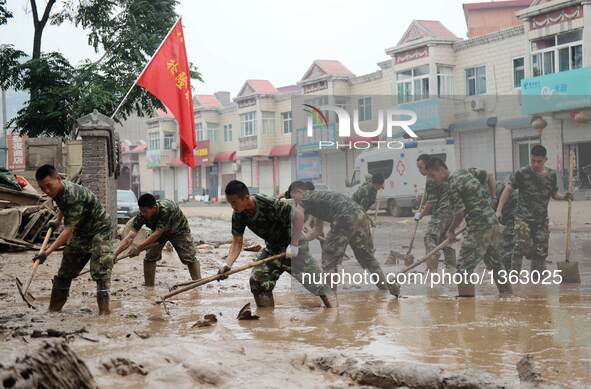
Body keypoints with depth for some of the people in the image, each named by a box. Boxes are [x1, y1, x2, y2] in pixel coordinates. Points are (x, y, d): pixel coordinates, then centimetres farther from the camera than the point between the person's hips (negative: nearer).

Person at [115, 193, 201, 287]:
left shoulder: (165, 209, -44)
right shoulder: (141, 216, -30)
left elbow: (157, 234, -44)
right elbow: (130, 237, -33)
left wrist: (138, 248, -47)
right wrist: (115, 254, -43)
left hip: (178, 230, -4)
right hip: (158, 231, 4)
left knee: (189, 257, -10)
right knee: (149, 257, -10)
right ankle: (149, 287, 0)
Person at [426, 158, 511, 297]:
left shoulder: (453, 185, -14)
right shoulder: (463, 172, 11)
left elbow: (459, 213, -11)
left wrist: (451, 230, 5)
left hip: (479, 229, -9)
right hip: (493, 224, 9)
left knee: (464, 268, -7)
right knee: (495, 264, 22)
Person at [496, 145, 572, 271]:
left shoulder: (551, 174, 3)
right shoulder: (522, 173, -10)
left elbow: (554, 194, 14)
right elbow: (508, 189, -7)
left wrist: (564, 197, -8)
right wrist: (499, 210, -14)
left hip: (542, 219, 4)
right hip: (523, 217, -4)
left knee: (541, 252, 8)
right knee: (521, 246, -21)